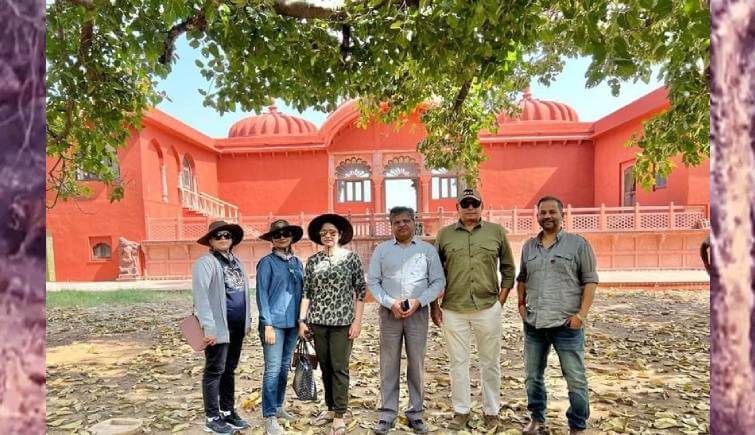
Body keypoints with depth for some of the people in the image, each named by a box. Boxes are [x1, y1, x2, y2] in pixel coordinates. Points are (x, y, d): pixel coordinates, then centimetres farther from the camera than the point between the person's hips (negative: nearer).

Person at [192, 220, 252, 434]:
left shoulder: (235, 261, 15)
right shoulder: (205, 263, -9)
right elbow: (201, 296, -17)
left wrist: (247, 319, 13)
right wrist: (208, 327, -23)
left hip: (237, 326, 7)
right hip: (219, 327, -7)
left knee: (229, 370, 16)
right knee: (215, 371, 3)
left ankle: (228, 412, 28)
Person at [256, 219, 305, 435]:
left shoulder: (297, 262, 9)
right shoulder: (267, 262, -5)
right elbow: (262, 294, -9)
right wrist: (268, 324, -14)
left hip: (293, 322, 6)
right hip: (275, 322, -5)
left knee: (284, 367, 15)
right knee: (273, 369, -4)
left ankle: (278, 407, 28)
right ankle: (269, 417, 4)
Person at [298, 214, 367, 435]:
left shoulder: (351, 257, -2)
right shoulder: (313, 261, 6)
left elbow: (360, 291, -3)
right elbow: (306, 292, 8)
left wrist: (357, 320, -7)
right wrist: (302, 319, 3)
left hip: (342, 321, -3)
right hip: (318, 321, 3)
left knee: (339, 367, 0)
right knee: (325, 366, 12)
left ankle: (339, 416, 11)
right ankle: (330, 408, 28)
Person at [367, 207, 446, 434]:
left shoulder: (428, 249, 6)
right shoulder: (381, 250, 7)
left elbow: (438, 281, 3)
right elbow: (372, 282, 2)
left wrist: (419, 301, -11)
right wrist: (390, 303, -12)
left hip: (418, 314, 0)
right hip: (389, 313, 0)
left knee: (417, 364, 6)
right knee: (389, 365, 5)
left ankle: (415, 413, 18)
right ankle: (387, 414, 14)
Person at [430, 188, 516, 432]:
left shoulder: (497, 232, 3)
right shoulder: (444, 234, 4)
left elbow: (508, 268, 9)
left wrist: (501, 300, 1)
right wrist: (434, 306, 4)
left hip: (488, 309, 0)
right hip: (453, 311, 0)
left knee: (490, 363, 12)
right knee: (458, 363, 11)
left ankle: (491, 412, 28)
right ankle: (461, 412, 25)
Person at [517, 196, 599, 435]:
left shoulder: (578, 244, -3)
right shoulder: (528, 246, 11)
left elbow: (590, 280, -4)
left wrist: (582, 313, -12)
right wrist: (521, 303, 9)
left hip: (567, 324, -4)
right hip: (533, 323, 5)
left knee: (576, 379, 4)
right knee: (532, 376, 15)